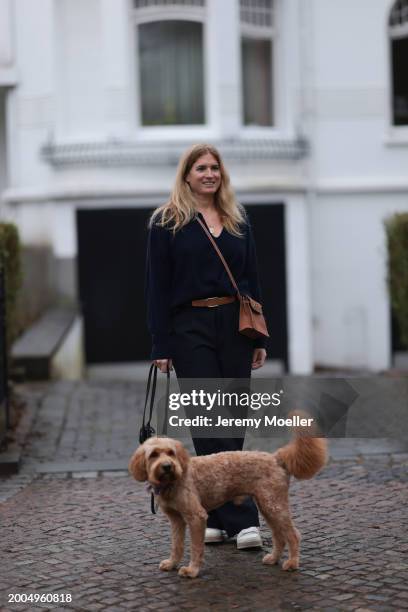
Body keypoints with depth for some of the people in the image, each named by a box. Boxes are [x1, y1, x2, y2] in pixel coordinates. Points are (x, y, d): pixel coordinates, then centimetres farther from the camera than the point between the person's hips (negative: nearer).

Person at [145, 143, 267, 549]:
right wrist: (161, 346, -8)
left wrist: (259, 338, 9)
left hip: (235, 325, 4)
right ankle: (242, 519, -6)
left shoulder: (237, 220, 13)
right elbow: (156, 287, -3)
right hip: (190, 330, -4)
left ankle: (216, 518, 15)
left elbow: (252, 279, 14)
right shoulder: (166, 222, 1)